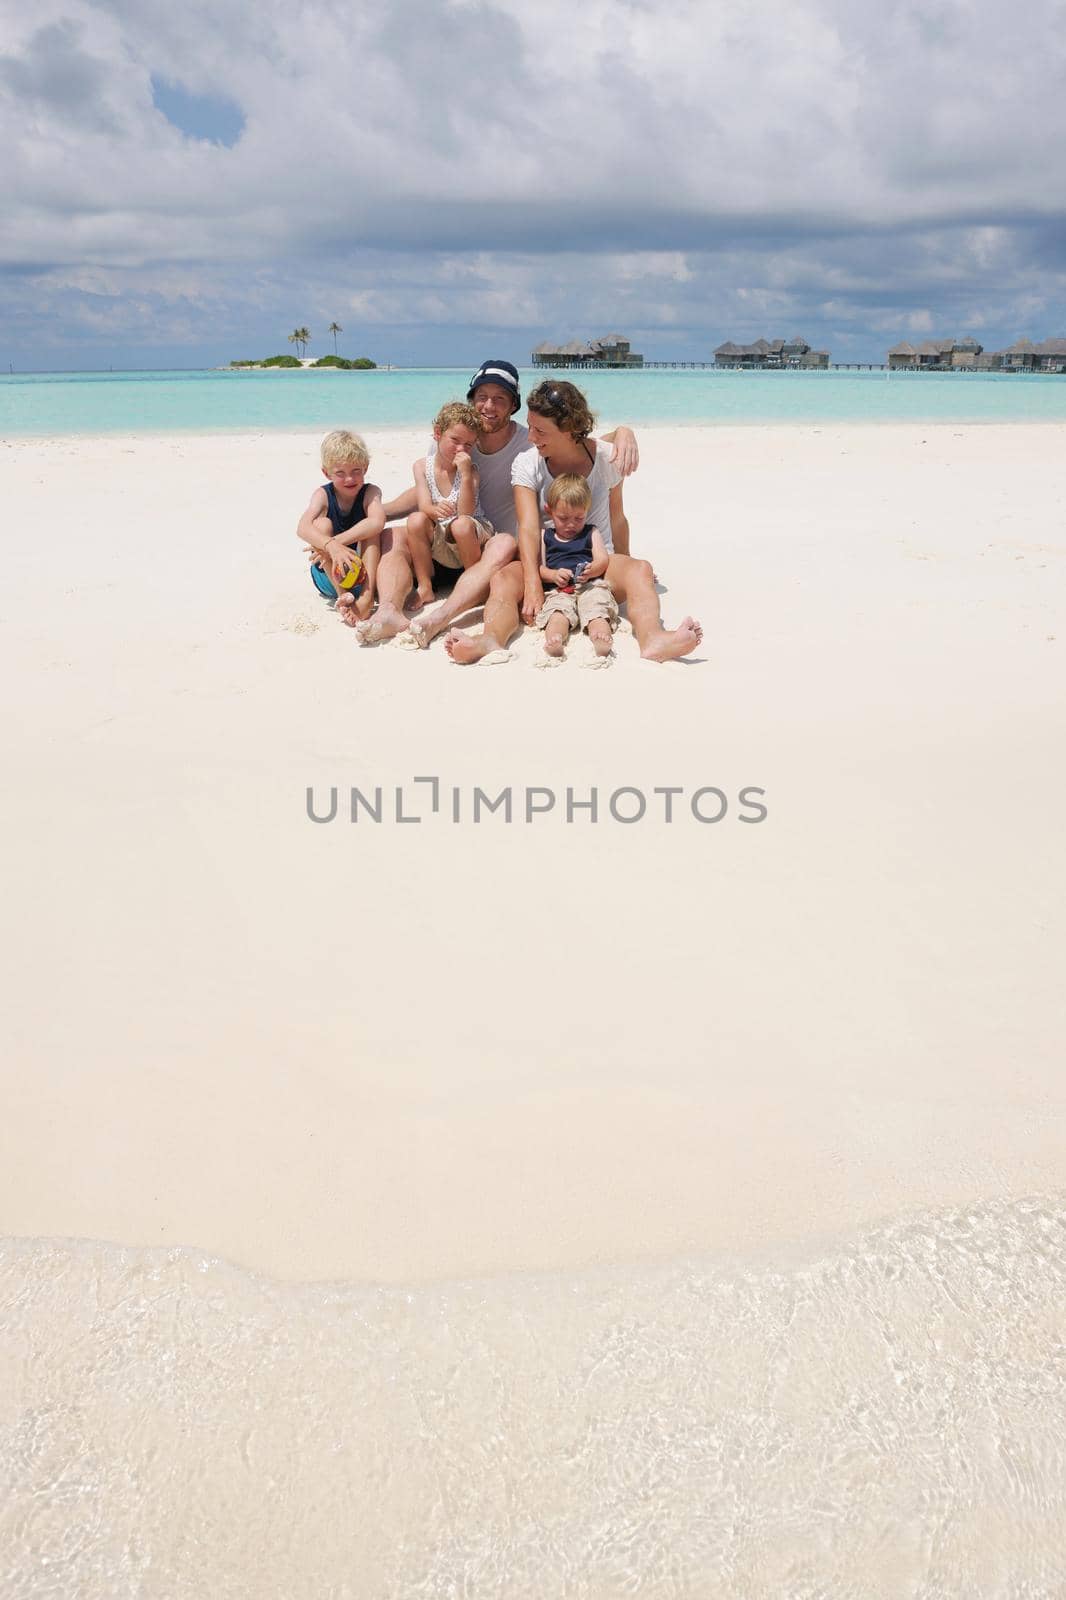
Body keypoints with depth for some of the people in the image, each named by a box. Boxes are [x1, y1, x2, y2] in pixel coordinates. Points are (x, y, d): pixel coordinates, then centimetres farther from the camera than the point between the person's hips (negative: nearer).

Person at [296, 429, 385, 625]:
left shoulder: (370, 492, -7)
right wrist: (331, 546, -45)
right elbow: (302, 528, -26)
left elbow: (377, 522, -31)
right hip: (330, 576, 0)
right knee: (322, 524, -21)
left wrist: (338, 541, -37)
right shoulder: (323, 495, -6)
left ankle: (367, 597, -37)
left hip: (363, 572, 0)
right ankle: (342, 595, -28)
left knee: (370, 529, -22)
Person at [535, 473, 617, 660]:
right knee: (558, 610, -36)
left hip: (590, 584, 1)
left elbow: (602, 560, 10)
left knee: (596, 607, -34)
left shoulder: (591, 533, 25)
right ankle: (554, 638, -66)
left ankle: (601, 637, -63)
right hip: (558, 589, -1)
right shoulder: (545, 535, 25)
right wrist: (553, 575, -9)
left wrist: (591, 571, -15)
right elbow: (538, 567, 15)